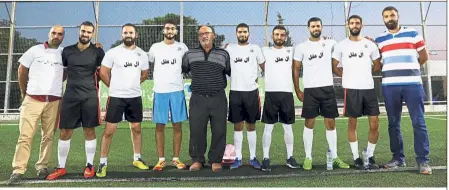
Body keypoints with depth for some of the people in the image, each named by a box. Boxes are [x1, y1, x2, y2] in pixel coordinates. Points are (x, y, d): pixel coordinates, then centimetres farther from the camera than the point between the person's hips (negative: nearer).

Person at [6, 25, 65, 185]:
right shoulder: (35, 50, 4)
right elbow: (22, 71, 11)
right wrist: (24, 92, 14)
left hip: (54, 101, 1)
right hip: (33, 99, -1)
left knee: (48, 136, 4)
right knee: (25, 136, -4)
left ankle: (42, 167, 14)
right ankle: (18, 170, -1)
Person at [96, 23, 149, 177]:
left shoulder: (142, 54, 5)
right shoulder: (113, 53, -7)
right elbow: (103, 73, -2)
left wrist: (132, 85, 13)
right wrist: (115, 87, 6)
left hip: (135, 97, 4)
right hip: (116, 97, -3)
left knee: (136, 128, 11)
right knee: (109, 130, -2)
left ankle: (137, 159, 26)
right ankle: (103, 163, 10)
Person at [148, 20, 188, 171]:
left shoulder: (182, 47, 5)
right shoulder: (155, 47, 6)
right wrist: (158, 77, 9)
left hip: (177, 90, 0)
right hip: (160, 91, 0)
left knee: (177, 125, 3)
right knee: (160, 126, 3)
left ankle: (176, 158, 13)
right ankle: (161, 160, 12)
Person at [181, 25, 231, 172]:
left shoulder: (223, 54, 6)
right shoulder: (190, 54, 8)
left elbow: (232, 73, 13)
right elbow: (181, 71, 18)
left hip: (218, 99, 0)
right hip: (198, 99, 0)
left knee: (219, 131, 3)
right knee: (196, 131, 2)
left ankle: (216, 160, 18)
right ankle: (197, 160, 18)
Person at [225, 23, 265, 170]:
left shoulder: (255, 49, 6)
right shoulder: (229, 49, 8)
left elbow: (265, 68, 9)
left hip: (251, 92, 0)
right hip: (235, 92, 1)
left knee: (251, 125, 7)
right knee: (237, 126, 6)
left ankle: (253, 157, 15)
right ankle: (238, 158, 14)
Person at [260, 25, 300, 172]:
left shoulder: (291, 51, 11)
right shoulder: (265, 51, 5)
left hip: (287, 93, 2)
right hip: (270, 93, -2)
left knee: (288, 127, 9)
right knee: (268, 127, 1)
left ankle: (290, 157, 18)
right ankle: (266, 158, 7)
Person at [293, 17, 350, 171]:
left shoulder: (330, 43, 7)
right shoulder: (301, 47, 3)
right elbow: (296, 69, 4)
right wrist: (297, 91, -1)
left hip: (328, 89, 2)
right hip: (310, 90, -2)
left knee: (330, 123, 6)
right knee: (309, 123, 2)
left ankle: (334, 157, 15)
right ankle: (308, 158, 11)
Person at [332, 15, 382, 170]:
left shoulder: (370, 44, 8)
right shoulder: (341, 45, 3)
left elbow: (377, 65, 18)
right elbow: (334, 66, 6)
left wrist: (365, 74, 12)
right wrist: (348, 77, 4)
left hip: (369, 88, 2)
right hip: (351, 89, -2)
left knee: (374, 124, 0)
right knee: (352, 123, 4)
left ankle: (369, 156, 17)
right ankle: (356, 158, 15)